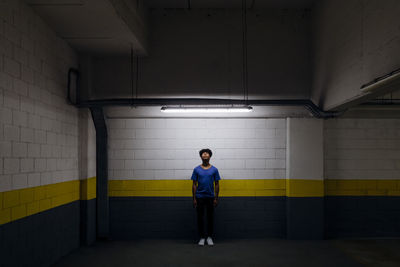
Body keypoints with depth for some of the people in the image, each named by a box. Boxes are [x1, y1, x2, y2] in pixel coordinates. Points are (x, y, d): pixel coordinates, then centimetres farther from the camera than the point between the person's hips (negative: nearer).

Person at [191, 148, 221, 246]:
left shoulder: (214, 170, 1)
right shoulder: (196, 169, 1)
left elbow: (217, 184, 2)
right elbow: (194, 185, 2)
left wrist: (216, 198, -3)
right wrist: (194, 198, -3)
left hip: (210, 197, 0)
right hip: (200, 197, 0)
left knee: (210, 217, 6)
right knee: (200, 218, 4)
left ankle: (210, 237, 18)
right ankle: (202, 237, 14)